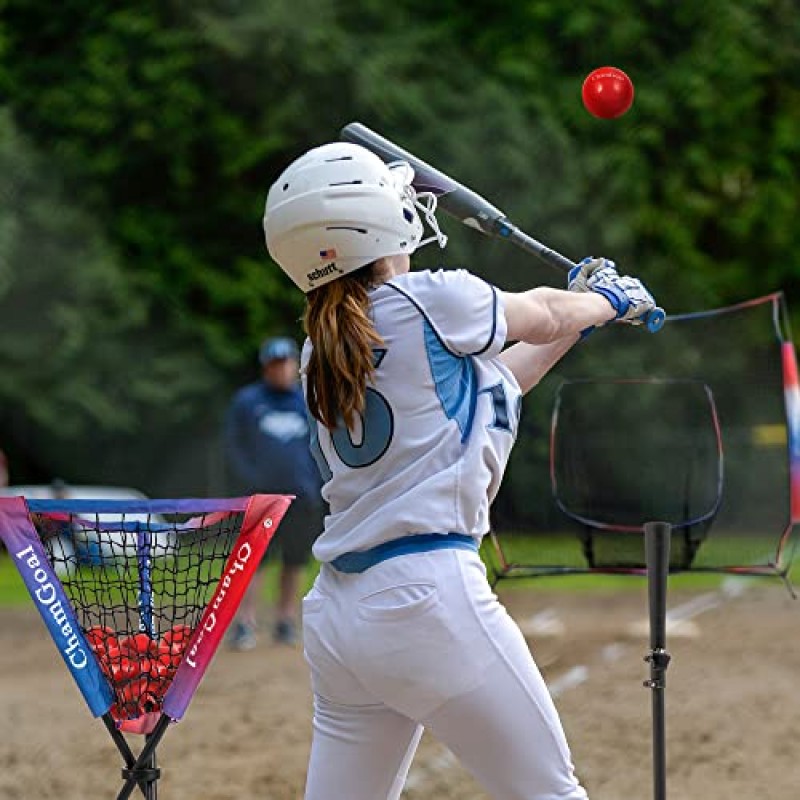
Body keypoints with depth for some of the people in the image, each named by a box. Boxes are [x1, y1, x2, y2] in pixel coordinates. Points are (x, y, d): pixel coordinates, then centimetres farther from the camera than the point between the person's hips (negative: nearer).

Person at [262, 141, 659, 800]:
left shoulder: (320, 357, 15)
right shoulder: (433, 301, -5)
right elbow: (544, 315, 14)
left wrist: (575, 325, 38)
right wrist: (609, 301, 36)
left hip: (335, 615, 7)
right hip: (427, 597, -7)